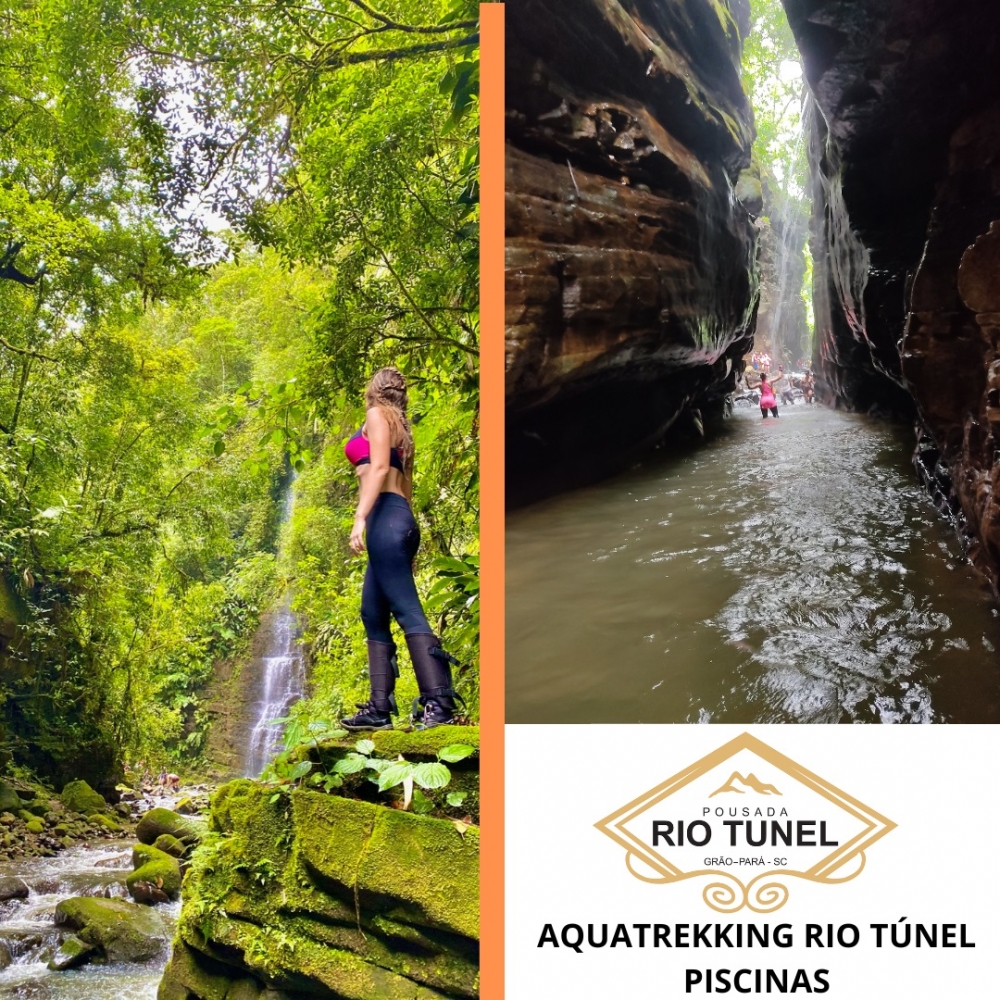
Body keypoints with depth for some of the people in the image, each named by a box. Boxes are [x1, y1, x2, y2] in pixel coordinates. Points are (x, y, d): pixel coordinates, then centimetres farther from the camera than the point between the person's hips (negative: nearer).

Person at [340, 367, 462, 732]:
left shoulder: (377, 414, 2)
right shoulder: (399, 427, 26)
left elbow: (379, 466, -13)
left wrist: (359, 518, -20)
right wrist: (408, 544, 25)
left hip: (385, 516, -9)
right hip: (398, 518, 9)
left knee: (406, 610, -15)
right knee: (373, 614, 8)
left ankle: (439, 702, -21)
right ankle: (380, 708, 6)